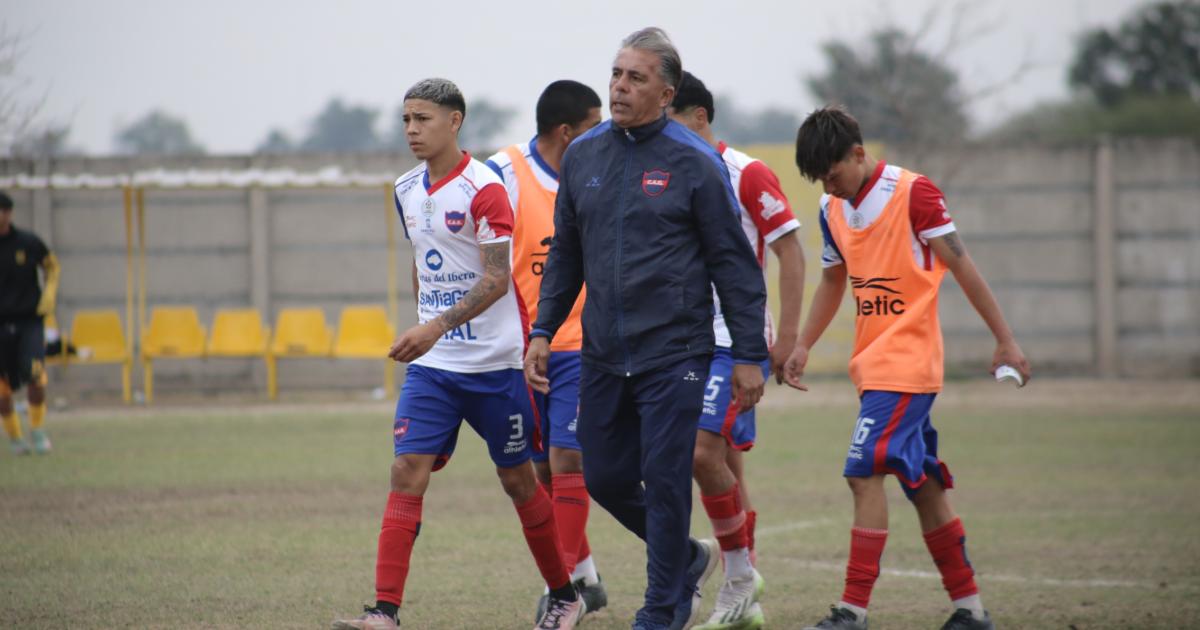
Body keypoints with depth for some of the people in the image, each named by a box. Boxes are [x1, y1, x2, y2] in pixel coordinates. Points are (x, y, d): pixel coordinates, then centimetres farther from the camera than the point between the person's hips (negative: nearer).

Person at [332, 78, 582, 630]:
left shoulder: (482, 189, -13)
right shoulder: (407, 191, 8)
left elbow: (496, 279, -19)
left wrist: (437, 326, -29)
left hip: (493, 361, -5)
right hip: (431, 363, 5)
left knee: (517, 478, 7)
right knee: (407, 471, -9)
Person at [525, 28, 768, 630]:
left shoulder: (695, 163, -7)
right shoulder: (582, 156, 7)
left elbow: (734, 263, -5)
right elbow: (565, 256, 17)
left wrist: (749, 356, -7)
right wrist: (542, 332, 11)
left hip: (674, 354, -5)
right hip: (602, 353, 5)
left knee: (665, 482, -5)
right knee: (605, 478, 8)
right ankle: (688, 558, 33)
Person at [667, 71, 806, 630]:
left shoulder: (746, 175, -9)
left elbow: (790, 252, -9)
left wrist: (787, 336, -13)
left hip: (737, 342, -6)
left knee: (703, 452, -18)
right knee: (726, 465, 7)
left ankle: (741, 575, -2)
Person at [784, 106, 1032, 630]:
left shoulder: (913, 193, -11)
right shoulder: (833, 208, 9)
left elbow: (961, 266, -8)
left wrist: (1005, 341, -6)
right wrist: (803, 346, 16)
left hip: (908, 359, -7)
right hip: (872, 365, 7)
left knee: (865, 473, -16)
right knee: (924, 487, 10)